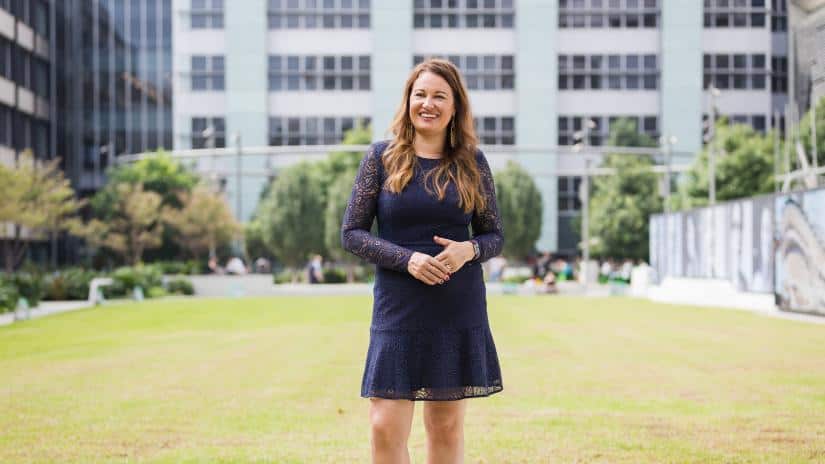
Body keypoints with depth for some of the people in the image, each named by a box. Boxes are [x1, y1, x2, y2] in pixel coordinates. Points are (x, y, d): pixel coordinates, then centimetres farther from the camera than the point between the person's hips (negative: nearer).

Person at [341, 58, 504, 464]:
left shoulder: (472, 162, 5)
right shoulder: (382, 156, 1)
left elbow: (494, 236, 10)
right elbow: (351, 233, -1)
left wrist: (469, 249, -14)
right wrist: (407, 259, -16)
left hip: (460, 312, 2)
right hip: (398, 310, -1)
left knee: (447, 426, 9)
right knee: (386, 427, -6)